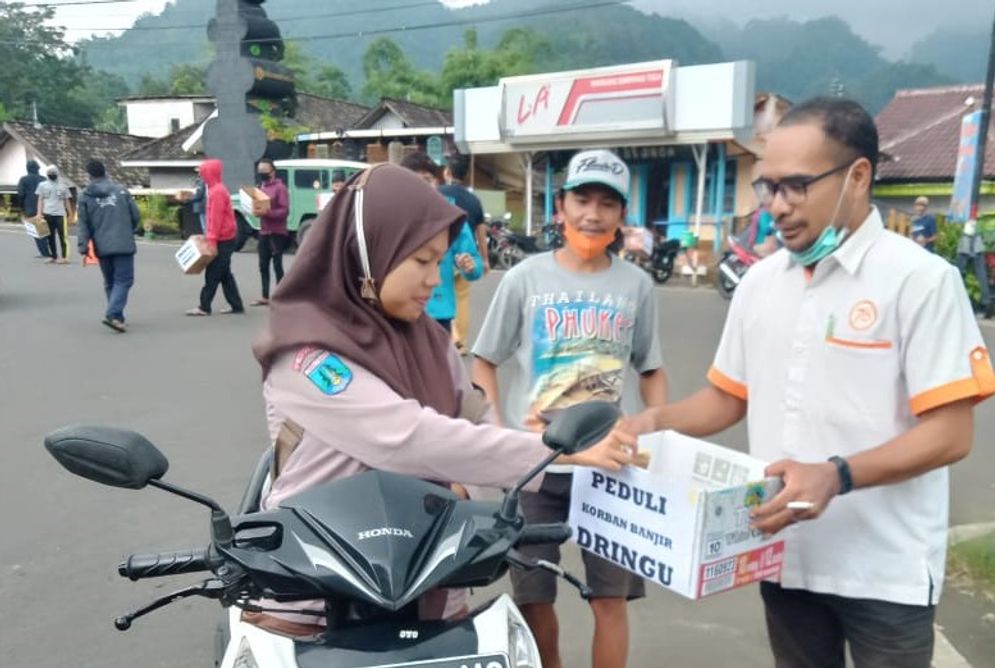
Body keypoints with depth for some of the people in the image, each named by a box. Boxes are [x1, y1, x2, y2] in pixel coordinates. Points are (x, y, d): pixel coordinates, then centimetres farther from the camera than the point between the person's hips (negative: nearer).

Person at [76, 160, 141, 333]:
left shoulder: (86, 197, 4)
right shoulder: (121, 190, 2)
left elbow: (83, 225, 1)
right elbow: (136, 216, 4)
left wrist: (83, 248, 3)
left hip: (102, 247, 2)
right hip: (123, 244, -2)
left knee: (110, 282, 16)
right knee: (123, 280, -1)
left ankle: (117, 317, 19)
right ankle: (112, 314, -19)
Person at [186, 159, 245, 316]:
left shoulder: (217, 192, -15)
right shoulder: (218, 189, 16)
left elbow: (216, 218, -20)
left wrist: (212, 240, -20)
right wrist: (210, 237, 19)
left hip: (222, 241, -10)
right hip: (225, 239, 10)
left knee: (212, 274, -5)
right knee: (224, 274, 11)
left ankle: (204, 307, 0)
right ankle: (236, 305, 12)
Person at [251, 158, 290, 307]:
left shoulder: (280, 188, -9)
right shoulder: (260, 187, 15)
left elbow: (285, 211, -15)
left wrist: (267, 212, -24)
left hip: (277, 232, -8)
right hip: (263, 231, 8)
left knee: (277, 265, -4)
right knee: (263, 265, 10)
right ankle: (265, 297, 17)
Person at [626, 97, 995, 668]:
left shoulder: (921, 279, -12)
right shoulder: (759, 282, 5)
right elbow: (729, 397, 12)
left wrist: (835, 476, -27)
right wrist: (654, 422, -5)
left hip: (886, 572, -5)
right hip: (786, 556, 5)